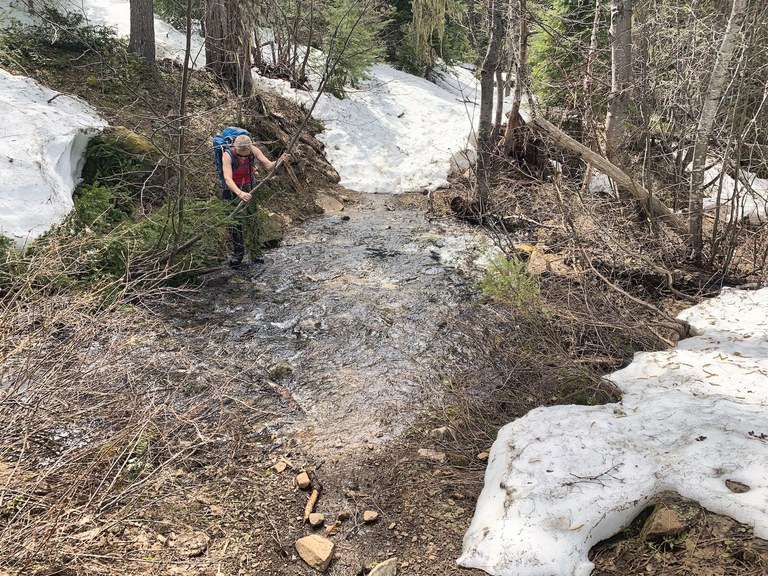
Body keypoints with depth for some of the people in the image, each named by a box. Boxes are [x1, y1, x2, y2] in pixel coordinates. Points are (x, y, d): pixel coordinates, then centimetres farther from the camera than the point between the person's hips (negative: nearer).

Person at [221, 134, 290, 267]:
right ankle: (238, 252, 20)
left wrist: (280, 161, -44)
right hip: (232, 191, -2)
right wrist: (240, 193, -56)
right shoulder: (228, 156, -29)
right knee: (234, 223, 1)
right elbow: (228, 179, -39)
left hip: (249, 189, 3)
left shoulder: (254, 150, -19)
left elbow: (268, 165, -22)